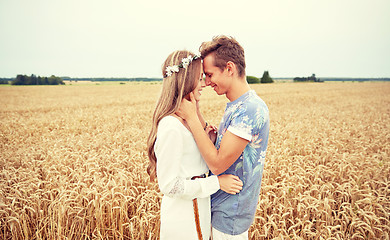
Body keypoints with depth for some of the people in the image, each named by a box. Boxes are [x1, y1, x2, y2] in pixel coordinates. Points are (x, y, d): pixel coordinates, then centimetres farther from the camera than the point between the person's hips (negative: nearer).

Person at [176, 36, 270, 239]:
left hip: (230, 215, -9)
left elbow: (217, 164, -27)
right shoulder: (236, 105, 5)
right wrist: (214, 136, -7)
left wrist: (191, 117, -24)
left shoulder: (250, 109, -27)